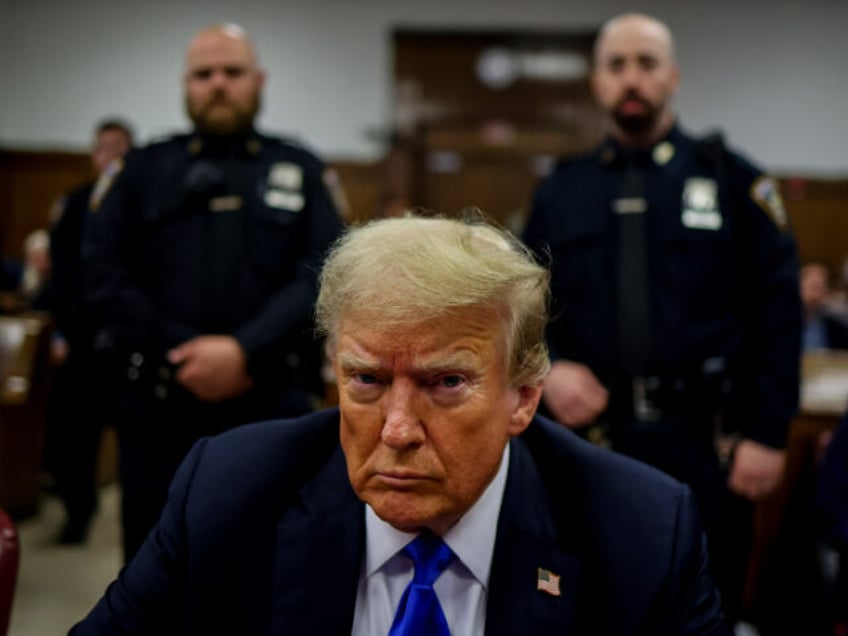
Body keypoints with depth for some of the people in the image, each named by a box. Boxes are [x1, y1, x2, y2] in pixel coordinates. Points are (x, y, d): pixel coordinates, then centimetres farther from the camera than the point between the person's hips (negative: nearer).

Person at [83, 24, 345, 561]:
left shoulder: (302, 172, 9)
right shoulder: (145, 169, 11)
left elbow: (326, 274, -4)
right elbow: (104, 273, 1)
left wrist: (246, 352, -17)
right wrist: (181, 354, -12)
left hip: (272, 405, 0)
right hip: (160, 405, 1)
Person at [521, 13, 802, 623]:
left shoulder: (732, 179, 2)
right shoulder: (561, 190, 8)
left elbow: (778, 313, -1)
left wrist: (768, 433, -6)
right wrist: (547, 366, -7)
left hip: (704, 442, -1)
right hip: (592, 438, 2)